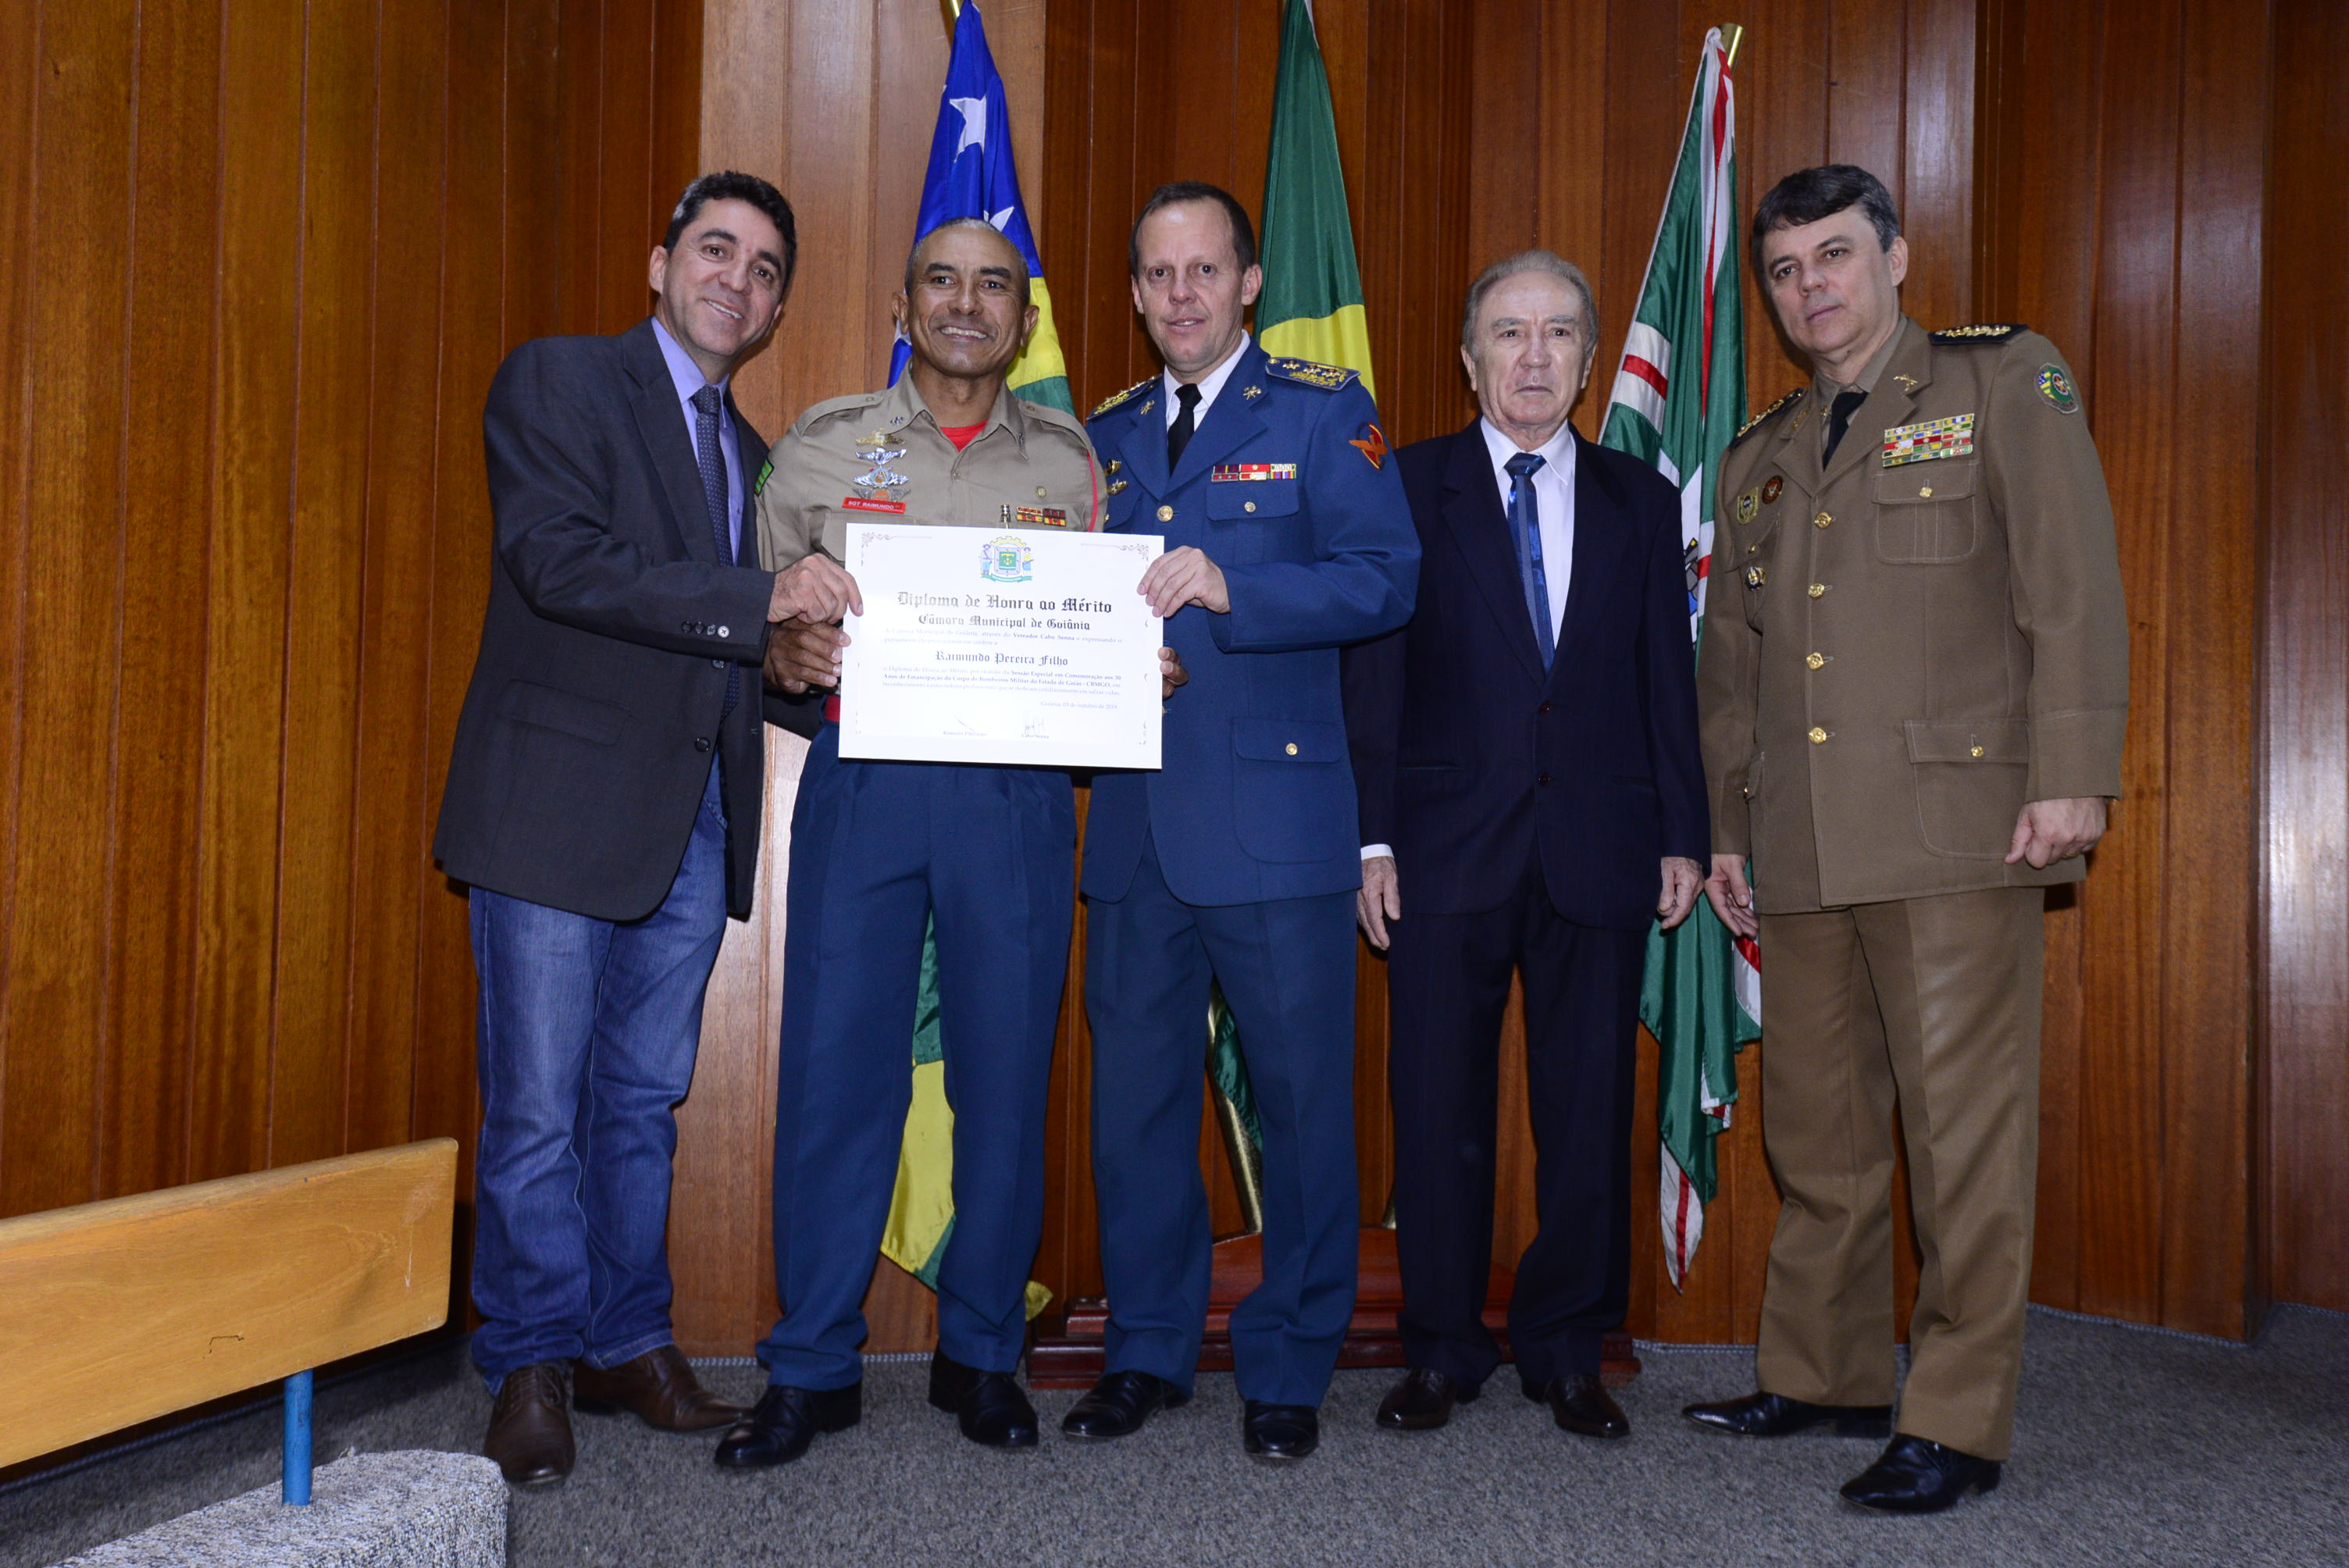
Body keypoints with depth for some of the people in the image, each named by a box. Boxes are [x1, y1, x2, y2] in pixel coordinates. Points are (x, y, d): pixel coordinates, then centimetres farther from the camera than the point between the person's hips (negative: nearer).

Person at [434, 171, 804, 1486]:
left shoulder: (751, 453, 19)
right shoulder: (558, 381, -1)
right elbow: (558, 558, -17)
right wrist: (762, 604, -20)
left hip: (694, 820, 6)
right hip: (559, 804, -6)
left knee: (645, 1099, 13)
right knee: (539, 1107, 0)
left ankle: (628, 1341, 26)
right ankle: (533, 1365, 15)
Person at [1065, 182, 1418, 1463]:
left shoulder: (1321, 411, 3)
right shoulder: (1105, 434, 18)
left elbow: (1383, 580, -8)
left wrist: (1228, 589, -20)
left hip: (1275, 817, -4)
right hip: (1135, 820, 5)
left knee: (1301, 1100, 2)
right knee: (1135, 1095, 10)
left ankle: (1289, 1369, 17)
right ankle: (1148, 1348, 25)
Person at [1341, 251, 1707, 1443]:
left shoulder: (1640, 500, 13)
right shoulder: (1407, 487, 5)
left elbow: (1669, 677, 11)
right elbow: (1373, 672, 1)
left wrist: (1684, 834, 4)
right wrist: (1373, 838, -6)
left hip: (1599, 849, 2)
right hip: (1448, 846, -2)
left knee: (1589, 1110, 6)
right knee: (1439, 1108, 4)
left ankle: (1566, 1352, 21)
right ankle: (1442, 1352, 19)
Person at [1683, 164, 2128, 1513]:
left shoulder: (2005, 381, 6)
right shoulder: (1759, 458, 21)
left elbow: (2074, 585, -3)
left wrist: (2071, 774, -12)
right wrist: (1723, 827, 17)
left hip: (1955, 821, -5)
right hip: (1802, 846, 5)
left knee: (1965, 1129, -4)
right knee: (1816, 1133, 10)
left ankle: (1960, 1424, 5)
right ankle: (1823, 1376, 24)